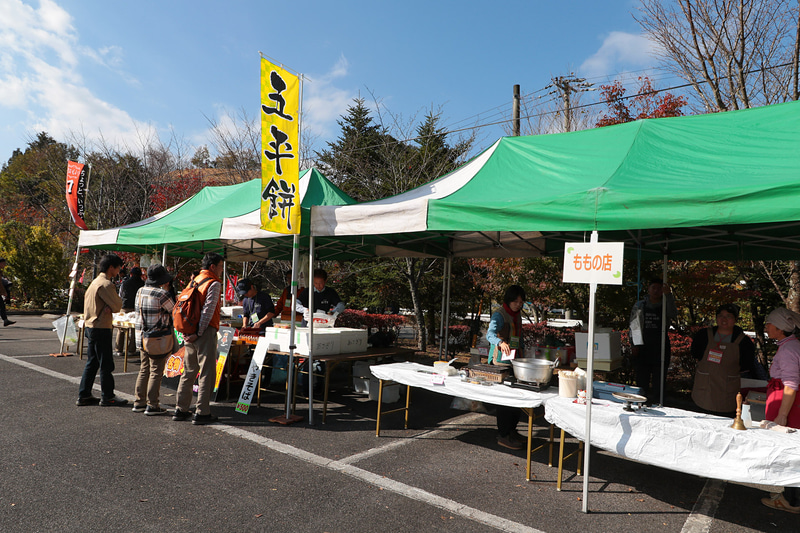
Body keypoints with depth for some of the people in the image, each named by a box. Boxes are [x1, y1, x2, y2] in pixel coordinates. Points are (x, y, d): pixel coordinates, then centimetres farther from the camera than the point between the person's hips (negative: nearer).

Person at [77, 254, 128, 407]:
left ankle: (83, 395, 21)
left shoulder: (95, 281, 15)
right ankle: (107, 397, 8)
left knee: (92, 363, 15)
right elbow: (117, 305, -18)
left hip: (90, 327, 10)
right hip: (101, 329, -10)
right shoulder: (106, 284, -18)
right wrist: (111, 307, 2)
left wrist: (108, 307, -5)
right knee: (106, 365, 0)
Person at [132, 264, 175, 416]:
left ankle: (139, 402, 22)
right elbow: (175, 311, -6)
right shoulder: (161, 294, -16)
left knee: (144, 370, 16)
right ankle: (152, 405, 4)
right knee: (156, 372, -1)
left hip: (142, 337, 8)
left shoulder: (140, 291, 7)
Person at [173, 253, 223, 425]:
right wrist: (199, 333, -14)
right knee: (207, 372, -2)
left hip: (191, 332, 8)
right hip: (206, 333, -8)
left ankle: (181, 410, 22)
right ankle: (202, 413, 1)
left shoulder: (195, 281, 14)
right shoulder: (214, 283, -9)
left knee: (189, 371, 15)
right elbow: (208, 310, -17)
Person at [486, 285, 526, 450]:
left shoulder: (518, 315, 12)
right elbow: (490, 334, -32)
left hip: (514, 361, 8)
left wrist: (521, 350, 17)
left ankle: (511, 430, 28)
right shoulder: (499, 315, -15)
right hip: (499, 362, -8)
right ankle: (503, 436, 5)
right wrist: (501, 342, -51)